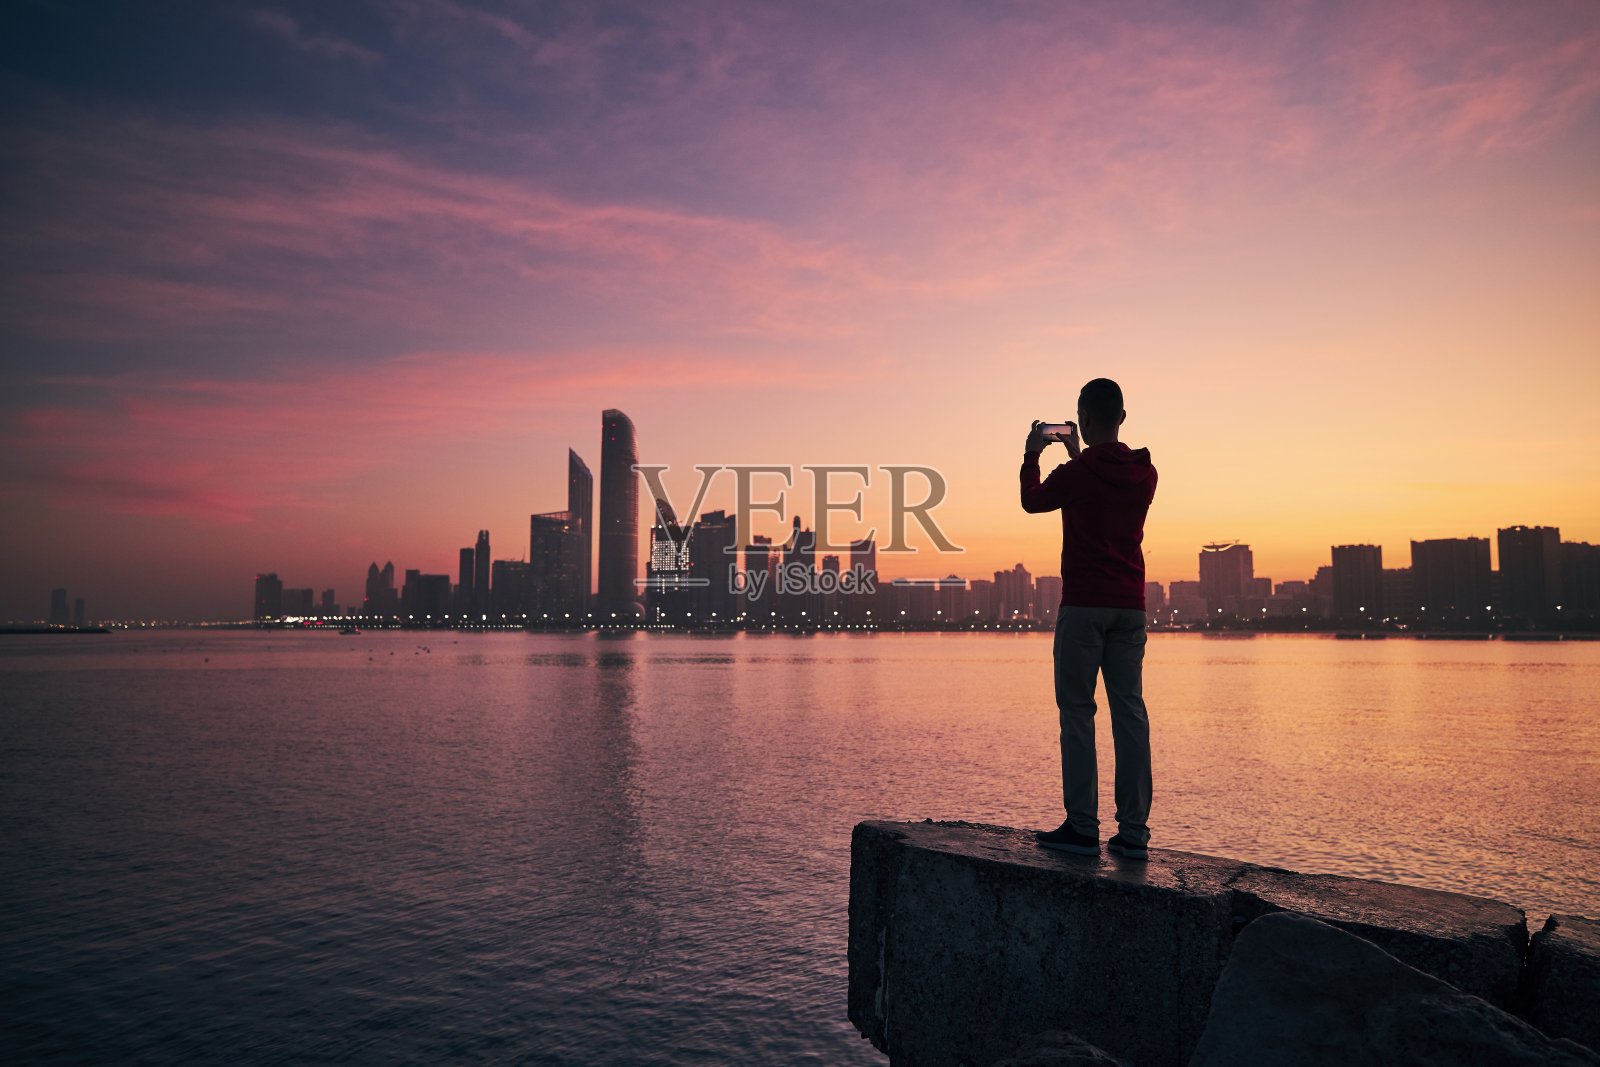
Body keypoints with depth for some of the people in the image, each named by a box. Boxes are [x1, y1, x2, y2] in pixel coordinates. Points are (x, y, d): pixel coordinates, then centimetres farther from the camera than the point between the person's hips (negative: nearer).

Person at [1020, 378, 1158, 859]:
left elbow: (1032, 501, 8)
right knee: (1130, 711, 6)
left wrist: (1032, 453, 22)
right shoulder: (1145, 473, 6)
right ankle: (1133, 831, 9)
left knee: (1077, 712, 0)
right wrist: (1078, 457, 31)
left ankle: (1082, 827, 0)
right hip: (1130, 605, 6)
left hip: (1083, 605, -5)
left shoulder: (1076, 474, -11)